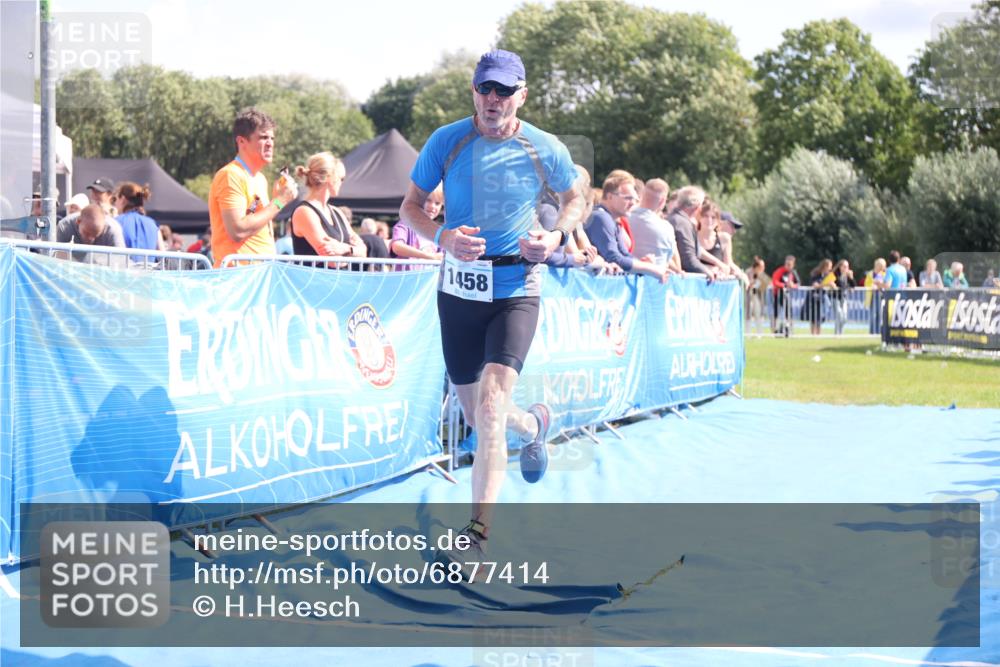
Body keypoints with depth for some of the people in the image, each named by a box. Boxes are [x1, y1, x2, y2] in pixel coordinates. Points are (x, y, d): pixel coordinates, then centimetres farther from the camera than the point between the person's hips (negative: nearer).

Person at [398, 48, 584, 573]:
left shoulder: (546, 151, -4)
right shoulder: (447, 141, -4)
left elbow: (574, 200, 14)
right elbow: (410, 206, 4)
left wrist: (557, 236, -8)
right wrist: (444, 236, -17)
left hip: (516, 288, -2)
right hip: (459, 287, 3)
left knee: (491, 406, -19)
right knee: (478, 417, 11)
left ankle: (477, 533, -17)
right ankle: (533, 425, 48)